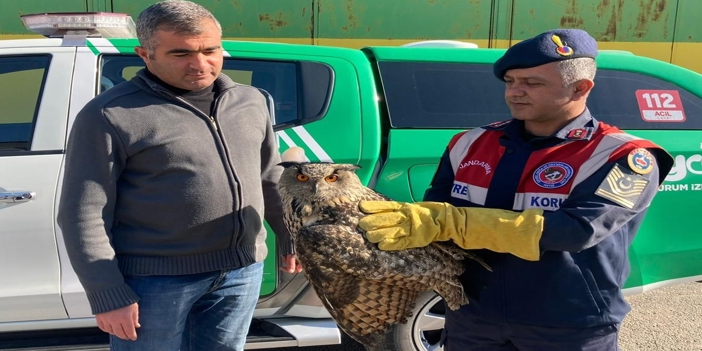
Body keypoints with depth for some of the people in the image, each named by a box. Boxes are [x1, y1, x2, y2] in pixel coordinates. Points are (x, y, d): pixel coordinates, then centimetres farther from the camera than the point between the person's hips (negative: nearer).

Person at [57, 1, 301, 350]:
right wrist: (108, 294, -15)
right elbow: (83, 214, -11)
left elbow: (270, 178, 19)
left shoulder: (250, 101, 8)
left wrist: (290, 238, 19)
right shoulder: (110, 115, -11)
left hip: (242, 272, 5)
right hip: (154, 278, -5)